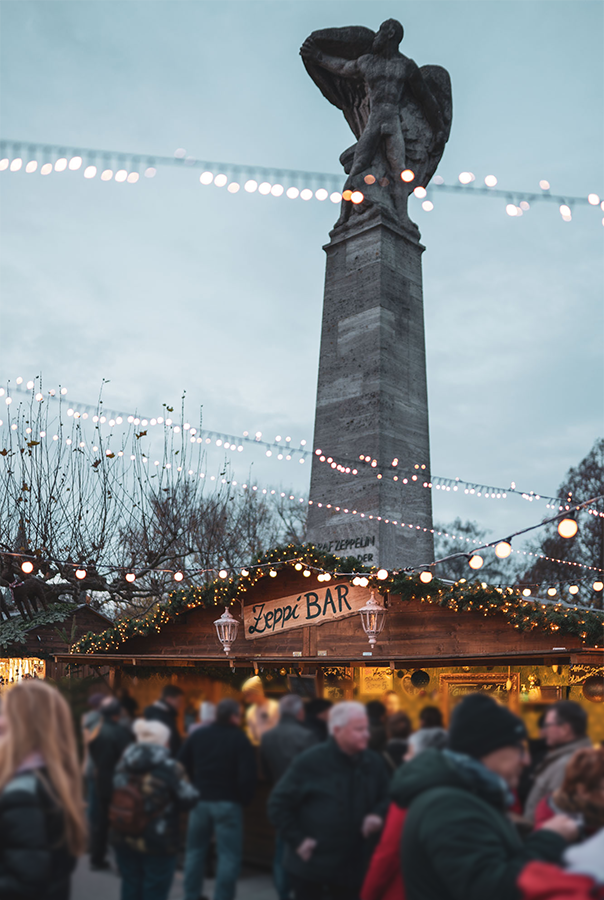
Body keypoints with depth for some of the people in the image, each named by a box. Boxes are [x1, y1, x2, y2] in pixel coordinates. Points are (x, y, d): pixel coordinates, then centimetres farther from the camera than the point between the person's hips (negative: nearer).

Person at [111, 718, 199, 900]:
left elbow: (113, 795, 8)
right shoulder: (170, 767, -16)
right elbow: (190, 798, -12)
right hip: (158, 843, -5)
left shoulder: (123, 763, -1)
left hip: (123, 839, 5)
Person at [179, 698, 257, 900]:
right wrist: (244, 799, -1)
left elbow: (181, 765, 5)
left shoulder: (197, 734, 2)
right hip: (228, 802, -5)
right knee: (229, 855, 4)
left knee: (195, 850, 19)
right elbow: (248, 775, -16)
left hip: (199, 800, 5)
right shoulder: (240, 739, -10)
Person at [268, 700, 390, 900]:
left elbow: (386, 798, 14)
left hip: (352, 864, 4)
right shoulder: (310, 762, -14)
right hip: (311, 861, -3)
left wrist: (378, 814, -7)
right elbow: (278, 804, -9)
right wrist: (298, 840, -13)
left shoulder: (375, 763, -1)